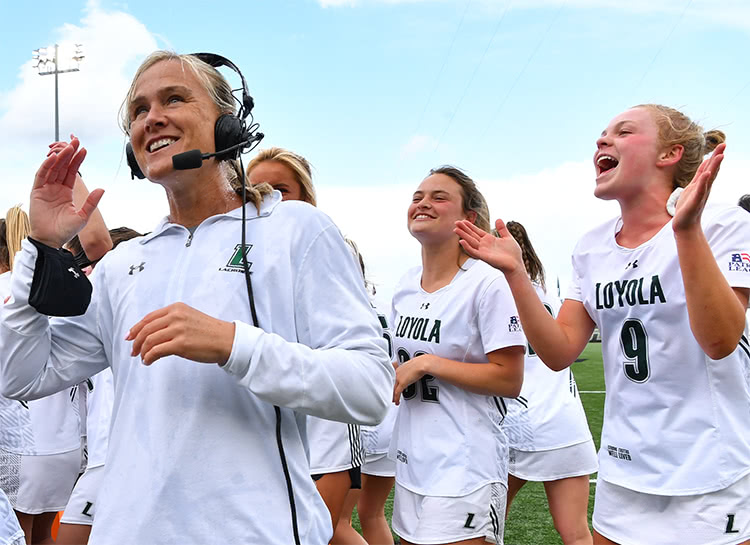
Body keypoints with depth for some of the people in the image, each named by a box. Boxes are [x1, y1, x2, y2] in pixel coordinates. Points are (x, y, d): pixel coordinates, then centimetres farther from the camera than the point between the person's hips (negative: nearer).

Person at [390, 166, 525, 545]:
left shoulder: (487, 284, -14)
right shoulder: (405, 285, 8)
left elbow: (509, 380, -17)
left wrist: (427, 364, -19)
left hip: (465, 468, -7)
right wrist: (390, 372, 2)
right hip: (411, 462, 7)